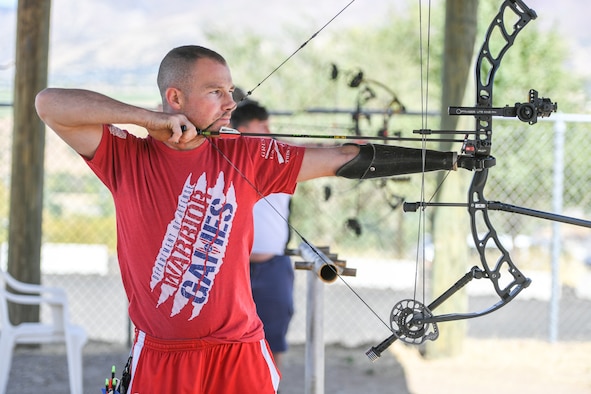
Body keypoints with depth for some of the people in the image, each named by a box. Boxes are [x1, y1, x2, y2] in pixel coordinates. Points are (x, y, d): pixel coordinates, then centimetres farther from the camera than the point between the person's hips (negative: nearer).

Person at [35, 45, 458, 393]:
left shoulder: (247, 157, 2)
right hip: (159, 358, -1)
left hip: (240, 353, 1)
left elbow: (346, 159, 0)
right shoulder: (125, 157, -2)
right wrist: (151, 118, -18)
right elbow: (50, 103, -12)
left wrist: (443, 159, -4)